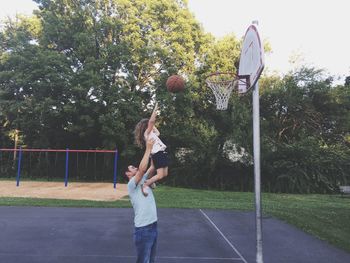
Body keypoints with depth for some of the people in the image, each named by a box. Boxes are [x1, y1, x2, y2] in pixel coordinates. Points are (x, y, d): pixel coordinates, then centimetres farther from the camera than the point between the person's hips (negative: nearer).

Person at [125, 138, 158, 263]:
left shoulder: (143, 180, 13)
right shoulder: (131, 185, -11)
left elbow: (152, 168, 11)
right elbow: (142, 168, -24)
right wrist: (148, 148, -20)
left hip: (153, 226, 8)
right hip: (143, 229, -8)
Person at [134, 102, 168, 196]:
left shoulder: (151, 133, 20)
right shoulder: (147, 133, -6)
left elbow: (158, 133, 40)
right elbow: (151, 121, -20)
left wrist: (153, 125, 34)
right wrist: (155, 110, -12)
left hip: (161, 153, 10)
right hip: (158, 154, -10)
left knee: (164, 174, 12)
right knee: (160, 175, -13)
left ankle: (150, 181, 27)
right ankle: (145, 185, -3)